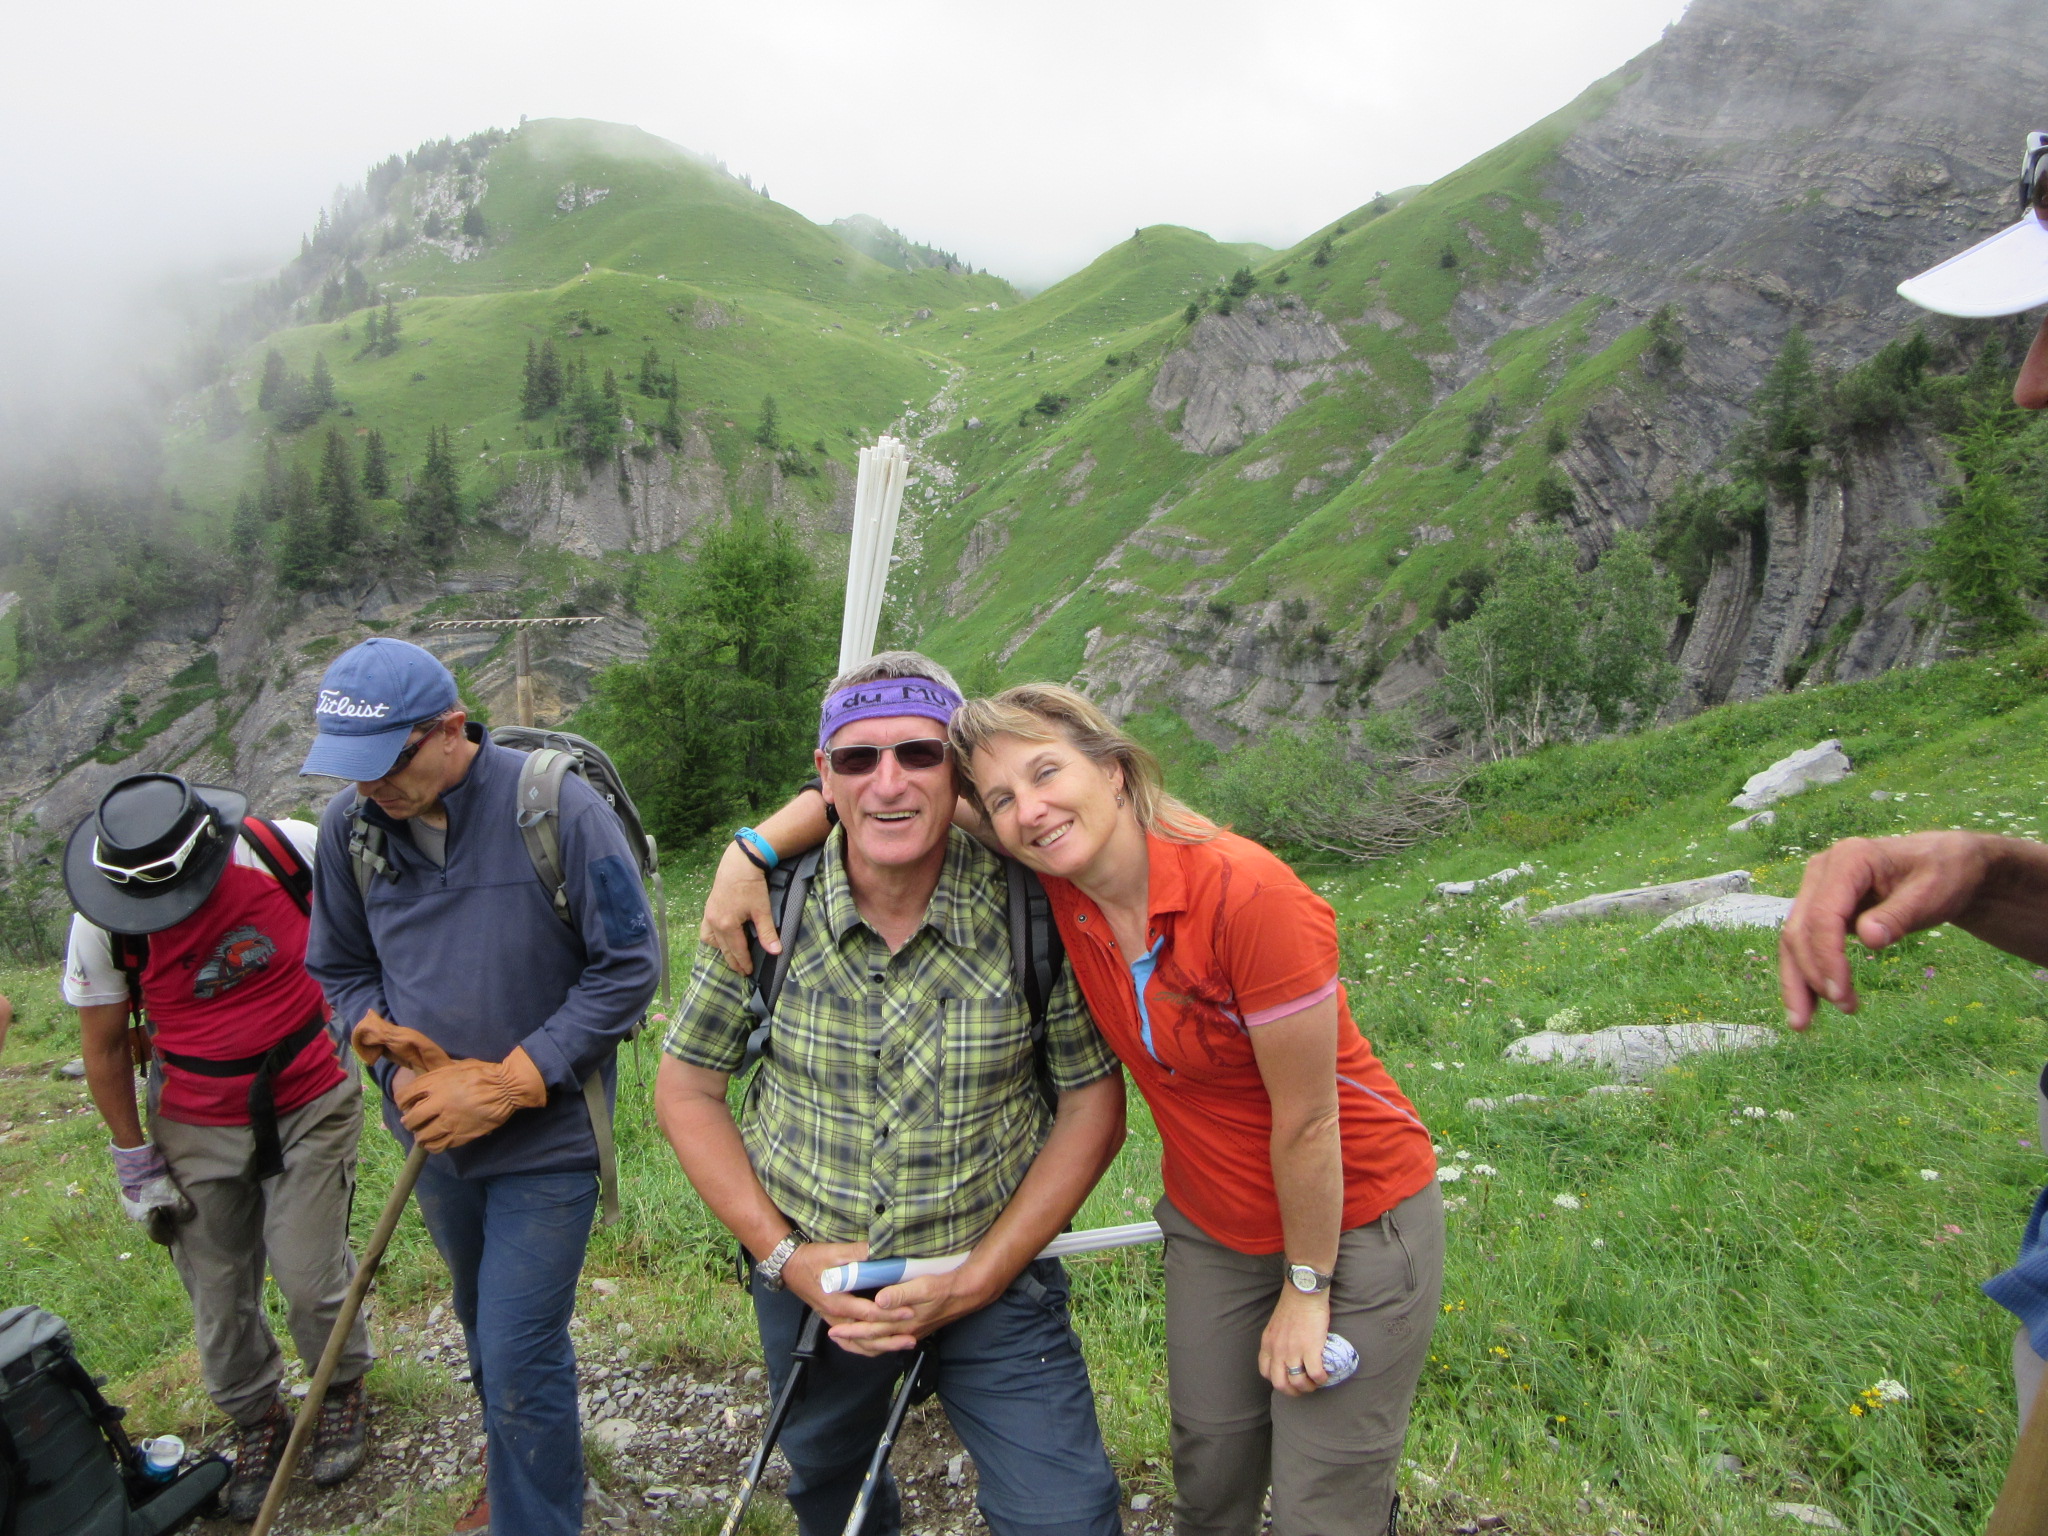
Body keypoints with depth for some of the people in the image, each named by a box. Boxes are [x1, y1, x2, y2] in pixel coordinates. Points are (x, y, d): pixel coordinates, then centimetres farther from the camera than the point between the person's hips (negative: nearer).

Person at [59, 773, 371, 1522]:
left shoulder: (284, 849, -19)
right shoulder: (101, 926, -14)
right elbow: (104, 1050, 0)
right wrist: (136, 1164, 4)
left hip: (310, 1107, -1)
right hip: (198, 1130, 2)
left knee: (311, 1277, 1)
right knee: (219, 1294, 10)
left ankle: (343, 1389, 30)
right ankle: (257, 1418, 36)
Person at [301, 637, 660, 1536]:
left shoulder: (556, 808, -22)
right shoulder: (349, 824, -7)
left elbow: (628, 968, -17)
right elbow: (340, 970, 7)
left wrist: (508, 1085, -19)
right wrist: (400, 1070, -9)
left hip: (547, 1134, -5)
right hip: (434, 1129, 6)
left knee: (521, 1354, -2)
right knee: (484, 1320, 26)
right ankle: (512, 1462, 51)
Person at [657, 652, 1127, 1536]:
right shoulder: (770, 907, -14)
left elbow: (1093, 1106, -11)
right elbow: (686, 1087, -3)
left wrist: (973, 1283, -15)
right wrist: (785, 1257, -11)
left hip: (993, 1274, -2)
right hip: (810, 1280, 3)